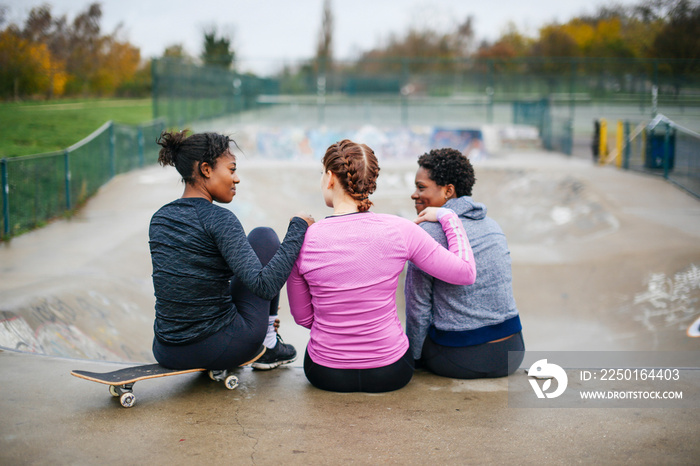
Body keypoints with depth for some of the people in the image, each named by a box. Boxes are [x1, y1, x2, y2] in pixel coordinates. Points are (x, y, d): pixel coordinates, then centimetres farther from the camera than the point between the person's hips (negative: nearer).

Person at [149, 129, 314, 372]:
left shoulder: (159, 219, 6)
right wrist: (297, 228, -14)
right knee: (264, 237, 12)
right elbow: (265, 285, -25)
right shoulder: (217, 218, -16)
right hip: (222, 350, -6)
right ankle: (268, 345, 18)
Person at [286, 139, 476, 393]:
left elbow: (303, 317, -1)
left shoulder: (302, 241, -14)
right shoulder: (399, 231, -17)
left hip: (324, 374, 0)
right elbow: (465, 273, -9)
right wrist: (447, 217, 5)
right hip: (390, 375, 0)